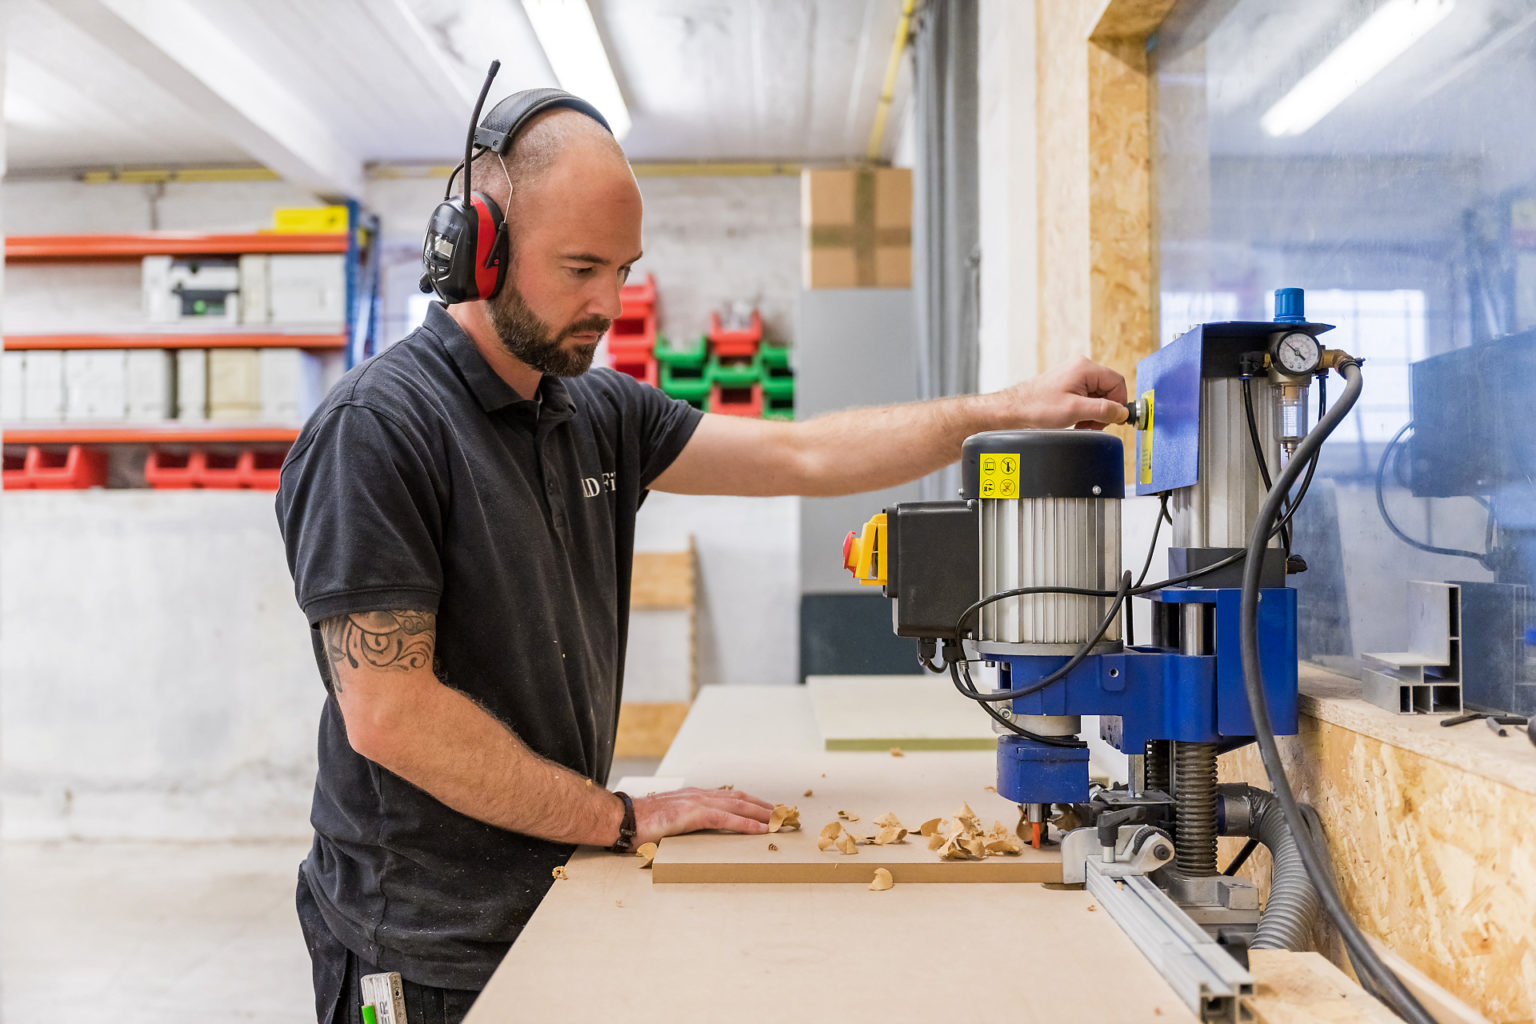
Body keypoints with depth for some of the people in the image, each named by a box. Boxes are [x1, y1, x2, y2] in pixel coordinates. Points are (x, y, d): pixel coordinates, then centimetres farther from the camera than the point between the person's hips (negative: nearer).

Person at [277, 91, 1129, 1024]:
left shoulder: (601, 413, 5)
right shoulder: (377, 428, -18)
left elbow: (800, 456, 5)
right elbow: (389, 713, -22)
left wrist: (1007, 409, -1)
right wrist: (623, 819, -16)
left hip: (561, 899, 7)